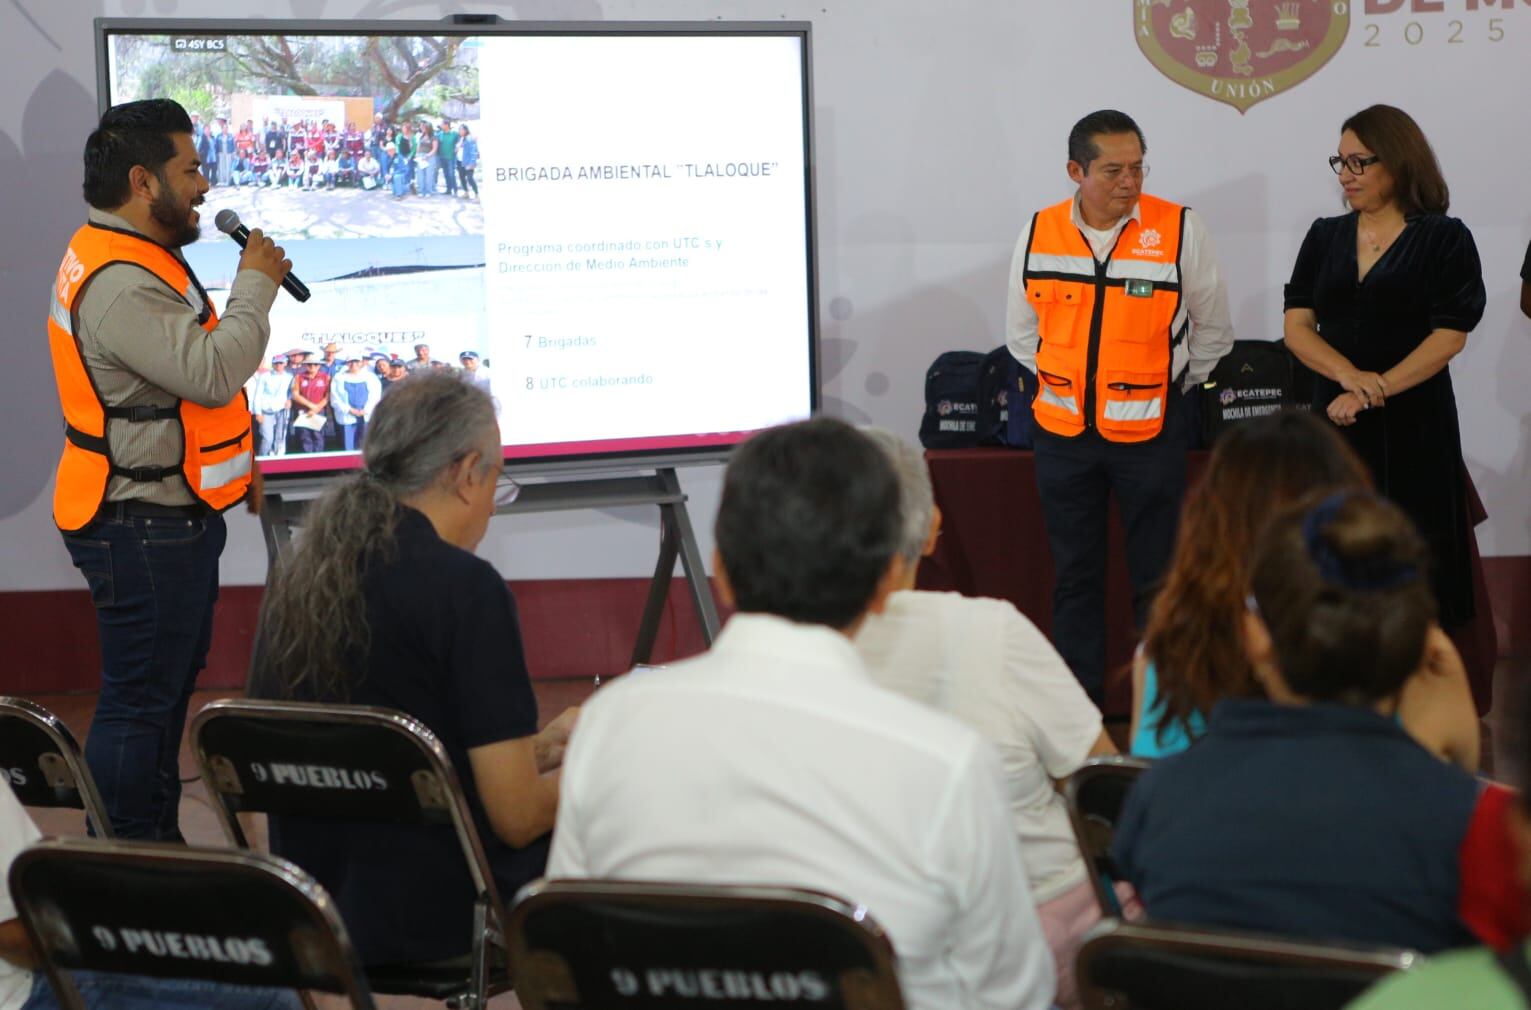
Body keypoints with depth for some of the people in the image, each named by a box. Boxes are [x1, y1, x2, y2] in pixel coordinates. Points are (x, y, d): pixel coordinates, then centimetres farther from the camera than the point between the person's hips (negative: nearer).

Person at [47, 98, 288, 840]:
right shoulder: (120, 284, -24)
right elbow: (213, 373, -29)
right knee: (138, 701, -5)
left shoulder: (137, 260, 12)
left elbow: (188, 356, 20)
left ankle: (156, 846, 30)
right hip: (143, 528, -11)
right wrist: (255, 283, -18)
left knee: (169, 688, 19)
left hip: (168, 516, 11)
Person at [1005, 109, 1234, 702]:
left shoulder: (1180, 230, -7)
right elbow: (1022, 334, 14)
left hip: (1150, 431, -3)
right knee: (1074, 577, 10)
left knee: (1159, 580, 2)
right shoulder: (1039, 234, 1)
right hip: (1062, 431, 3)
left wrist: (1167, 386, 6)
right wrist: (1067, 382, 8)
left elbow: (1213, 333, 6)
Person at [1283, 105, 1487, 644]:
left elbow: (1450, 335, -9)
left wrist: (1376, 391, -17)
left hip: (1413, 425, -4)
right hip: (1334, 420, 4)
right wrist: (1351, 376, -16)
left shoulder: (1443, 238, -2)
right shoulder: (1325, 237, 10)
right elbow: (1297, 326, 3)